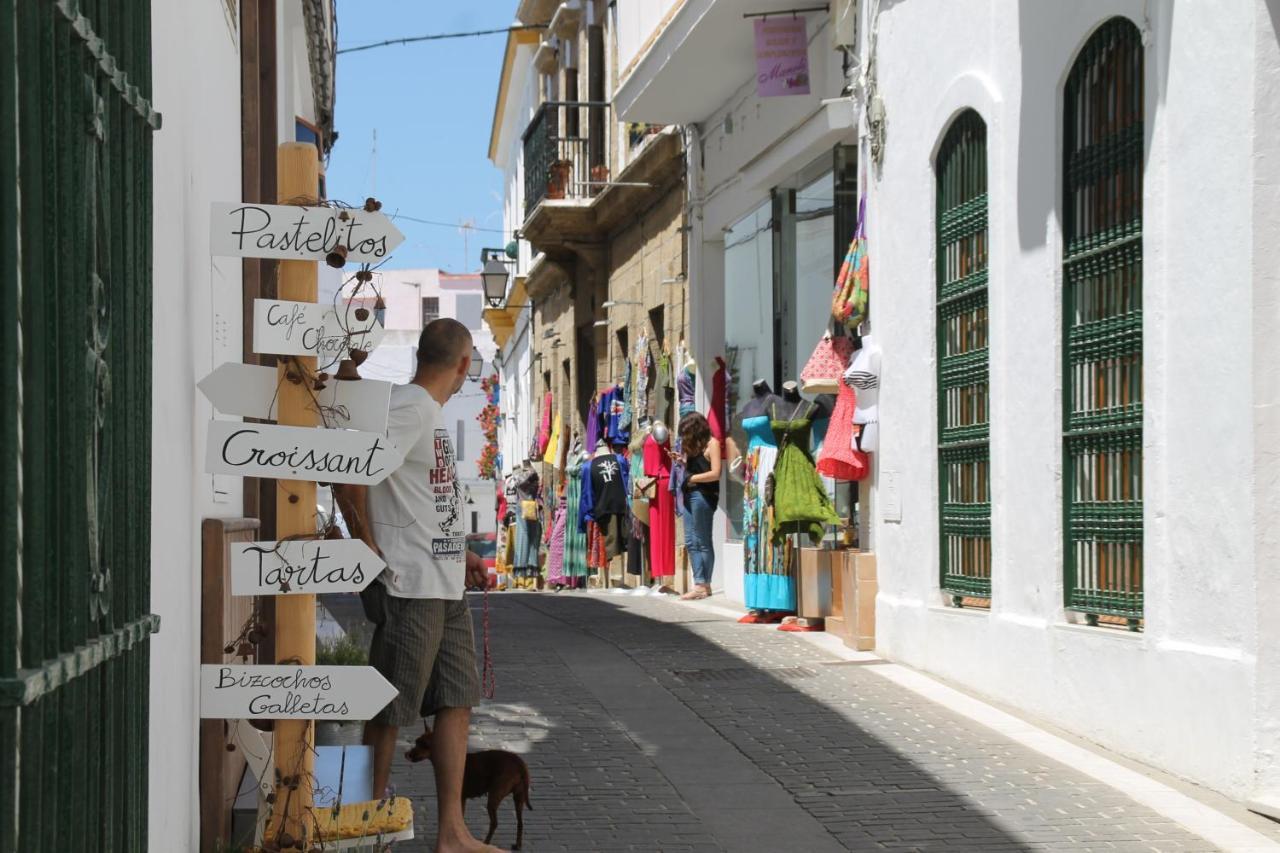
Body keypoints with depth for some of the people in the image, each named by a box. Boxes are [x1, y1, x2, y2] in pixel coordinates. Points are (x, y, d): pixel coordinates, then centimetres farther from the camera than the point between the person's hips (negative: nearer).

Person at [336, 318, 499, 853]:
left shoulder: (432, 412, 17)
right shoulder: (409, 408, -14)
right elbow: (351, 472, -23)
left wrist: (457, 552, 22)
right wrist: (369, 551, -18)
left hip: (445, 586, 10)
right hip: (409, 586, -10)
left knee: (456, 701, 10)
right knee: (391, 710, -1)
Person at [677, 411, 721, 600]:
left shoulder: (711, 444, -5)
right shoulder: (693, 445, 19)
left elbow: (715, 473, -12)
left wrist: (691, 478, -7)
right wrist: (681, 461, 3)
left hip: (703, 495, -8)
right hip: (689, 495, 8)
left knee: (702, 542, -4)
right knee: (691, 542, 3)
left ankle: (704, 585, -2)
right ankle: (699, 583, 3)